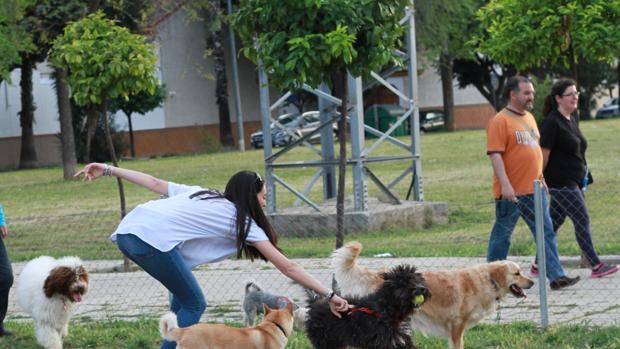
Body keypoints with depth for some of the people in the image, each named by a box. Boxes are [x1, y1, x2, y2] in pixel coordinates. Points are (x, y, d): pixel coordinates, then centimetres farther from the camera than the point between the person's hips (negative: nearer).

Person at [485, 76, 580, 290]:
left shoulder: (529, 118, 15)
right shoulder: (500, 121, -11)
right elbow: (495, 154, -18)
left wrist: (540, 178, 22)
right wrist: (505, 185, -25)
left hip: (534, 189, 7)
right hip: (511, 192, -7)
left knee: (546, 232, 1)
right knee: (502, 235, 4)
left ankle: (556, 276, 0)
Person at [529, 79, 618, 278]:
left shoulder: (573, 118, 13)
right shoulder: (552, 122, -14)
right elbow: (544, 154, -13)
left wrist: (583, 171, 16)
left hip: (573, 181, 9)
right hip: (560, 182, -9)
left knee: (555, 223, 11)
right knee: (582, 220, -9)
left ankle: (538, 266, 18)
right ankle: (596, 266, -8)